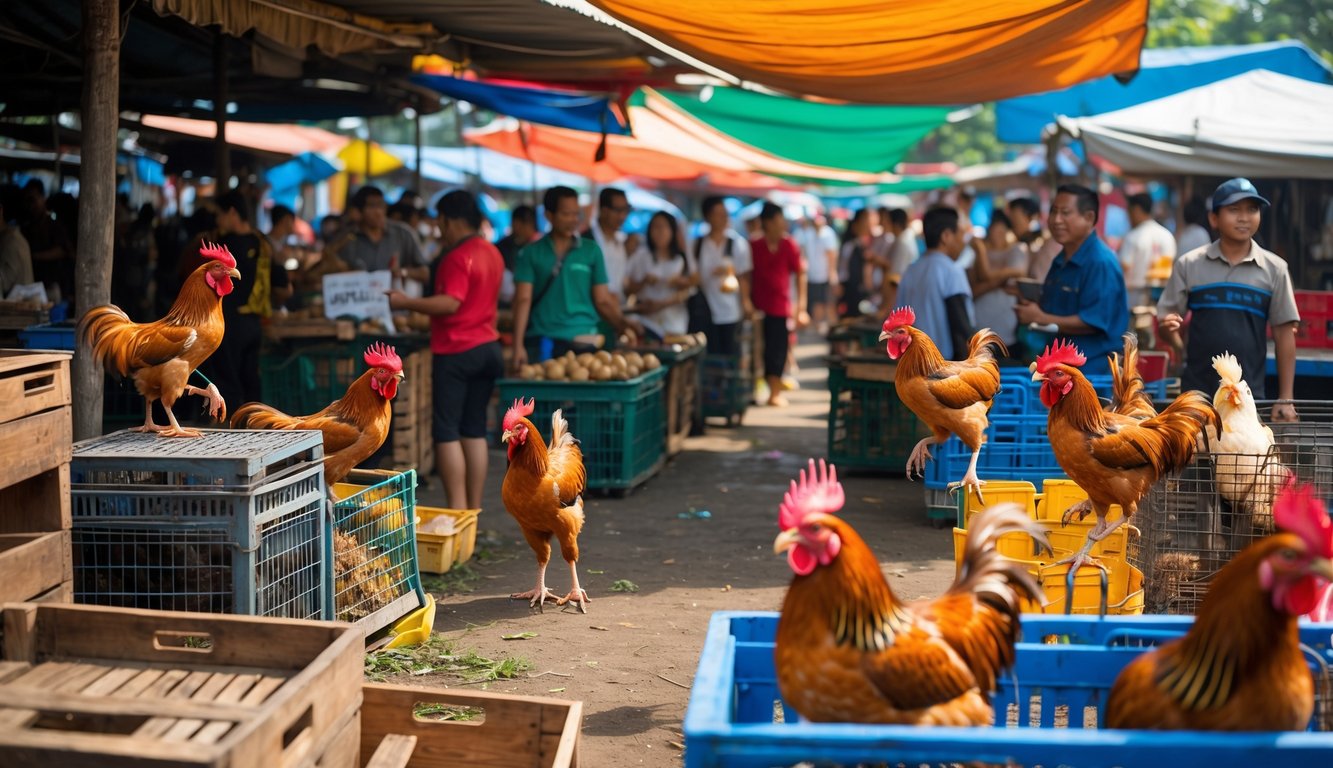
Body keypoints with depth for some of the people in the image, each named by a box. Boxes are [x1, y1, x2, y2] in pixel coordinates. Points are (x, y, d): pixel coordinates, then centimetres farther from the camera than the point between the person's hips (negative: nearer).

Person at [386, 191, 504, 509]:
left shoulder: (458, 257, -15)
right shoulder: (491, 253, 13)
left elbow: (450, 303, -25)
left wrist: (406, 302, -22)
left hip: (456, 351, -9)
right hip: (487, 347, 9)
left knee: (446, 432, -3)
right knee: (474, 430, 11)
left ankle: (458, 509, -7)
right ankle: (474, 510, 14)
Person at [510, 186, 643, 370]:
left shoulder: (591, 251, 8)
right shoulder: (531, 254, 5)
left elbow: (602, 300, 8)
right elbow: (523, 300, -1)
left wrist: (621, 322, -11)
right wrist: (518, 345, -11)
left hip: (582, 341, 1)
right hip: (541, 341, -1)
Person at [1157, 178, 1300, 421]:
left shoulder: (1274, 269, 5)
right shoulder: (1189, 265, 4)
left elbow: (1284, 334, 7)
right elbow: (1165, 325, 6)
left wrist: (1285, 398, 4)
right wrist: (1169, 330, -19)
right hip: (1197, 391, 0)